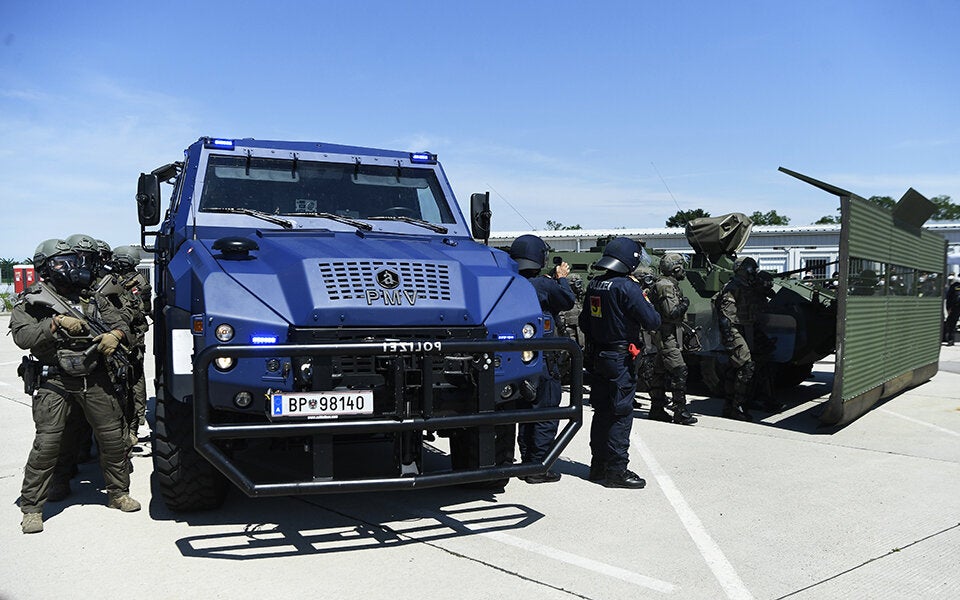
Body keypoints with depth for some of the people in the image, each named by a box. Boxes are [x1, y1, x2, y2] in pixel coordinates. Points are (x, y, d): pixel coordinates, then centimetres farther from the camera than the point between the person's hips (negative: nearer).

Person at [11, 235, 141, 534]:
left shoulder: (92, 299, 14)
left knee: (112, 436, 6)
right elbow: (22, 336, -11)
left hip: (94, 379, 4)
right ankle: (31, 508, 4)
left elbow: (120, 322, 14)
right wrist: (57, 323, -20)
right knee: (47, 442, -10)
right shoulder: (31, 300, 2)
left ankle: (118, 493, 23)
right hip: (54, 382, -4)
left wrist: (114, 335, -8)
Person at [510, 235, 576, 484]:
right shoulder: (543, 285, -15)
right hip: (543, 359, -7)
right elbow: (568, 301, 0)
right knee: (546, 415, 2)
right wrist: (562, 278, 15)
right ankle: (538, 468, 6)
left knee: (525, 412, 16)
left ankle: (527, 463, 24)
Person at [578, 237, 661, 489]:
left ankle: (598, 465, 22)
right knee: (621, 414, -1)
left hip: (598, 356, 8)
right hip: (620, 357, -8)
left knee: (602, 410, 14)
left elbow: (584, 322, 15)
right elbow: (652, 321, -16)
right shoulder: (627, 287, -17)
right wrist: (645, 301, 1)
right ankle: (616, 470, 2)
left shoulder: (593, 285, 7)